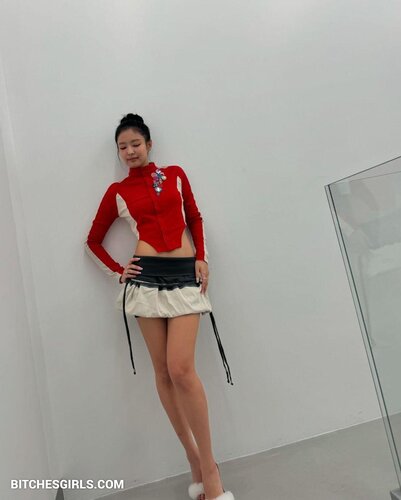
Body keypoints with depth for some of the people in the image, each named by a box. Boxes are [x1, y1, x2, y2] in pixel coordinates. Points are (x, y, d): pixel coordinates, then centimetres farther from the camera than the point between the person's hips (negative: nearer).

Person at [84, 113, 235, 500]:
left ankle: (209, 466, 2)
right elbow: (93, 241, 16)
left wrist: (202, 258, 4)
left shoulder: (175, 174, 12)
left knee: (181, 369, -13)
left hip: (185, 276, -1)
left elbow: (195, 218, 17)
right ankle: (193, 458, 17)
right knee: (162, 370, 1)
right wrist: (117, 272, 3)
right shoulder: (117, 192, 10)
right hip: (146, 278, 1)